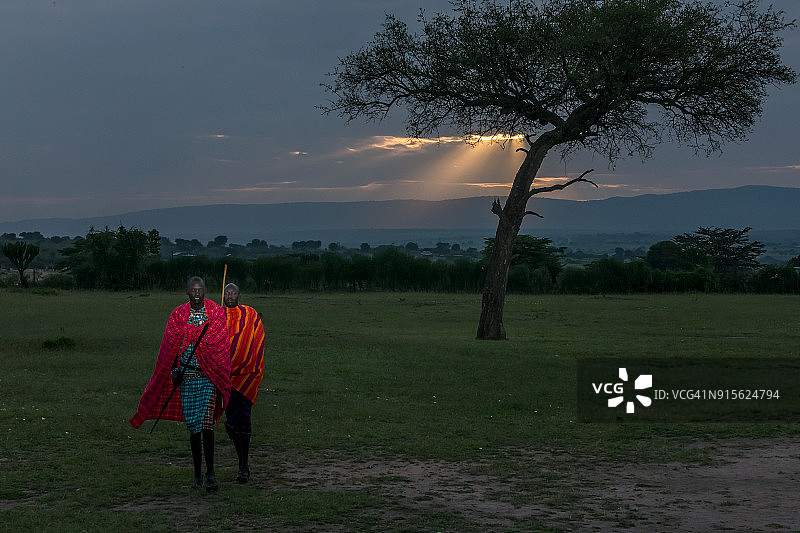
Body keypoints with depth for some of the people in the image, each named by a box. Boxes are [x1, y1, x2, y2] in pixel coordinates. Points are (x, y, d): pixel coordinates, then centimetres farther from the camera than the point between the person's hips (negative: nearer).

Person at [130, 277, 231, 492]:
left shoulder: (217, 313, 2)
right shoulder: (178, 315, 6)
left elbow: (222, 346, 3)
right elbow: (170, 346, 7)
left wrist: (221, 376, -1)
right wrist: (174, 371, -3)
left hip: (209, 377, -2)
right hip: (187, 377, 2)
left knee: (206, 424, -12)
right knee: (193, 426, 7)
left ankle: (210, 473, -4)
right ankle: (197, 474, 18)